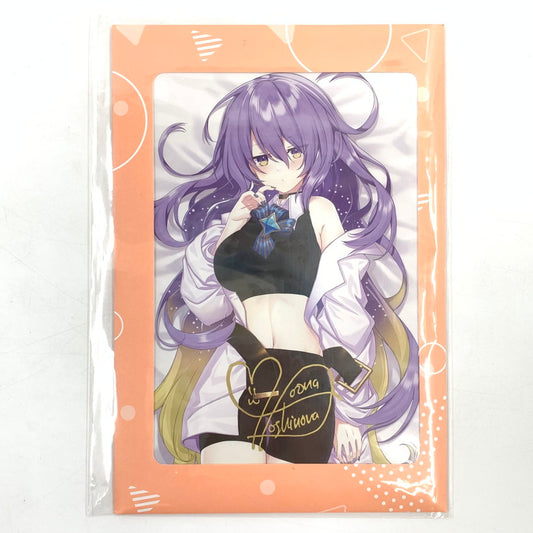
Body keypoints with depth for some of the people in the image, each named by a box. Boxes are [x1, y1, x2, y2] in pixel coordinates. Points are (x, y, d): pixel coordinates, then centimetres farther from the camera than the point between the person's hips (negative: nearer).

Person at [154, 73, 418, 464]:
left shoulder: (319, 210, 2)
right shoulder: (240, 210, 12)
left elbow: (345, 308, 0)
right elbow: (205, 307, 8)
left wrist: (350, 408, -1)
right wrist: (229, 231, -3)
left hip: (305, 377, -2)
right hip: (234, 384, 3)